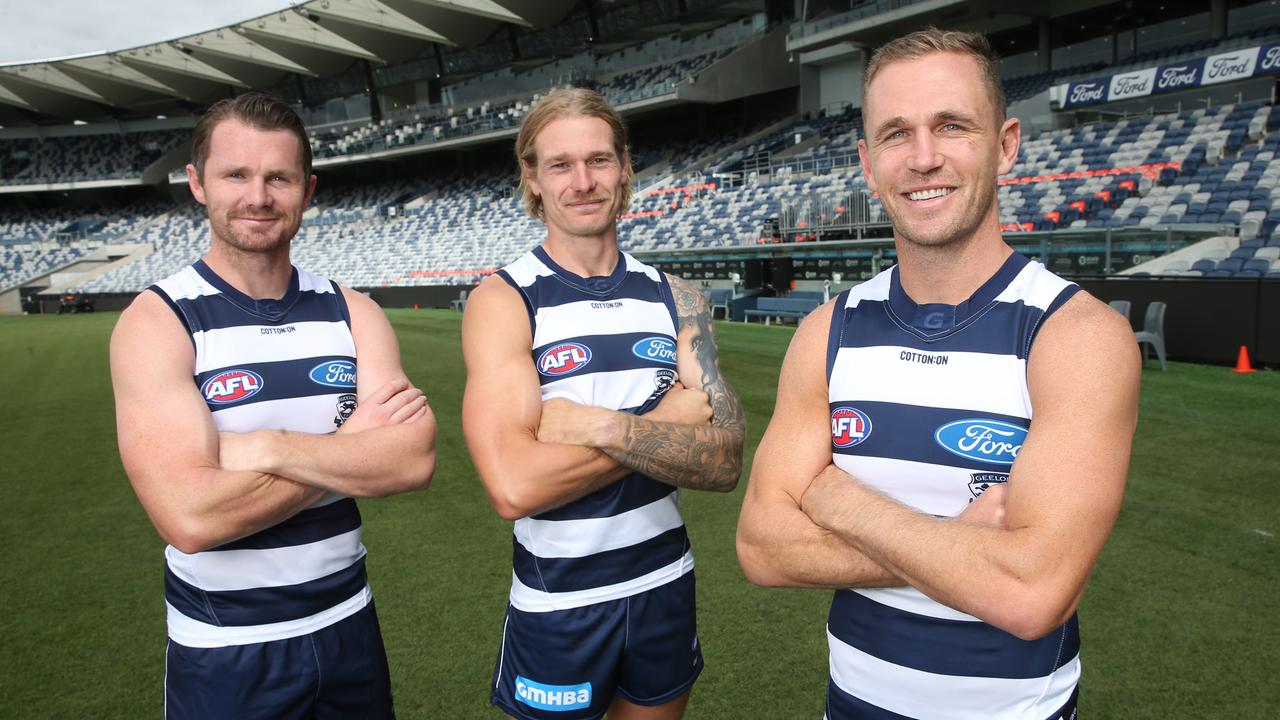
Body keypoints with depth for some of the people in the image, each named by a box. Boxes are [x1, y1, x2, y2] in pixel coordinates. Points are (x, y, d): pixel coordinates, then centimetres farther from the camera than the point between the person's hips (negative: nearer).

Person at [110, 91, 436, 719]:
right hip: (222, 652, -3)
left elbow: (415, 460, -16)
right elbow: (189, 517, -25)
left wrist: (266, 448, -23)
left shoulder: (351, 313, -3)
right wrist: (353, 445, -18)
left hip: (347, 626, 4)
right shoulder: (156, 322, -13)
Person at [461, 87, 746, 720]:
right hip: (557, 604, -3)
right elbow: (513, 487, -26)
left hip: (665, 589, 4)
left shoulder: (675, 298, -2)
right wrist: (665, 422, -19)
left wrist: (595, 425, -25)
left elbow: (724, 464, -12)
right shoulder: (501, 301, -13)